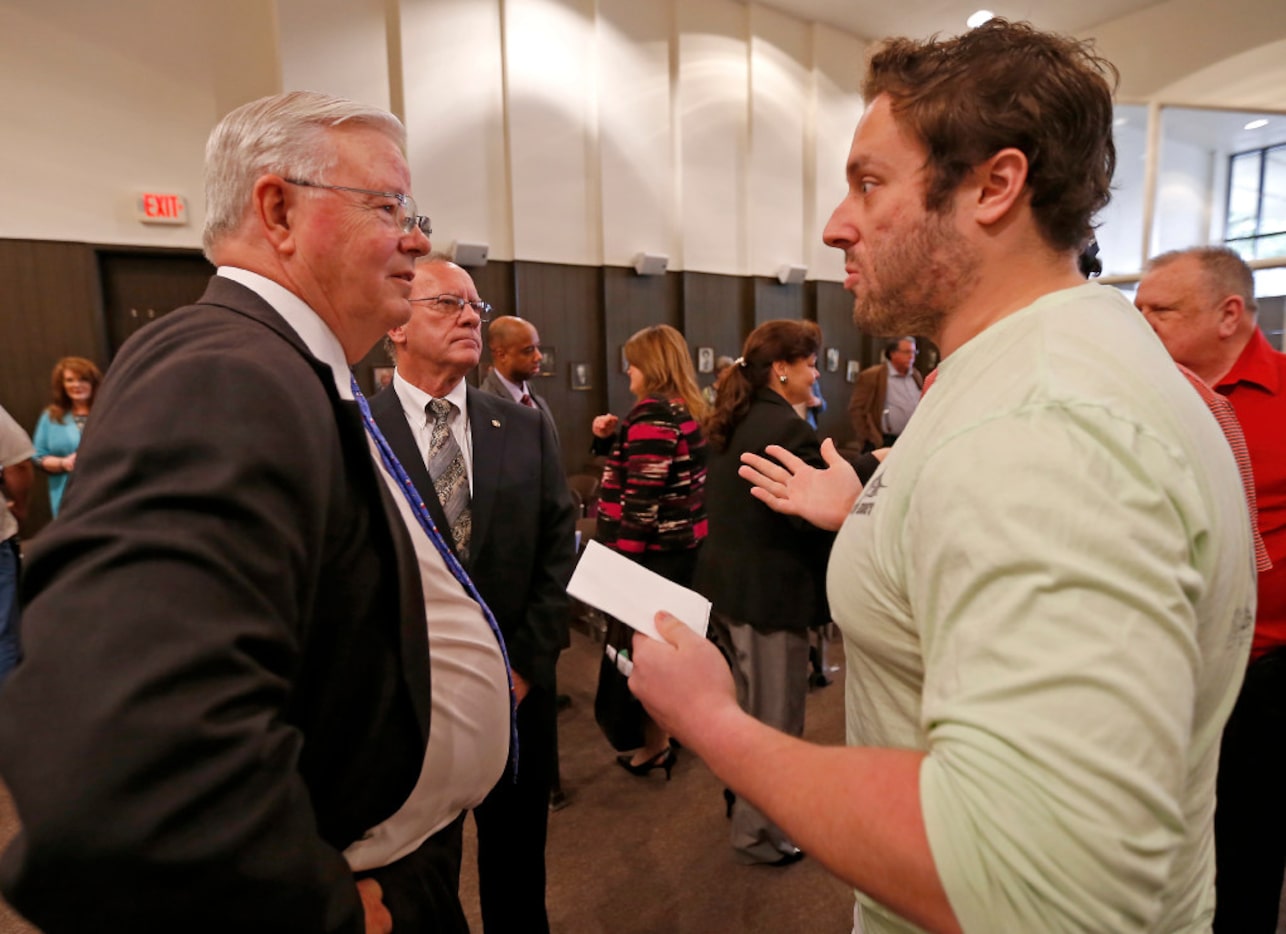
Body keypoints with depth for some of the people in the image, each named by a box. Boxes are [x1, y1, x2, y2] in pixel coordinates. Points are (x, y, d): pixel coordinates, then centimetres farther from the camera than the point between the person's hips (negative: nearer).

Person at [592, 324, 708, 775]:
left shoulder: (652, 411, -18)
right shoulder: (687, 410, 11)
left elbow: (642, 493, -23)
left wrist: (622, 556, -20)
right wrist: (611, 437, 3)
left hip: (650, 549, -10)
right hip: (682, 543, 10)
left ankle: (656, 746, 19)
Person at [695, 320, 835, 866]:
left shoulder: (730, 424, 8)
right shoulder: (788, 429, -21)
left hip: (723, 581, 9)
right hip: (769, 591, -9)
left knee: (745, 705, 26)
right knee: (774, 717, 10)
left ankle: (742, 797, 47)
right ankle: (760, 834, 28)